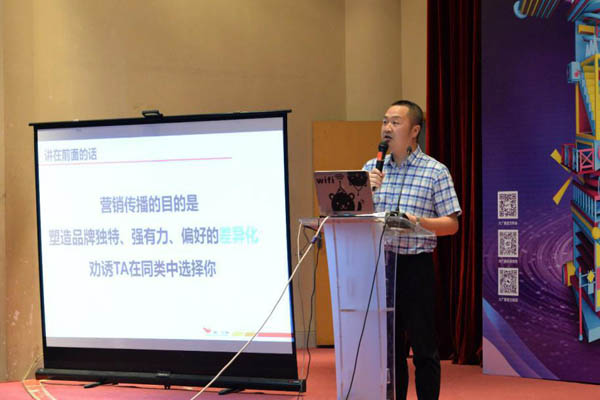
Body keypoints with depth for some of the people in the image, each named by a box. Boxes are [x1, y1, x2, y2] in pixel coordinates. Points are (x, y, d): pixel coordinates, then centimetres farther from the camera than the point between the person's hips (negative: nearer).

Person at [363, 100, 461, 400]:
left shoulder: (435, 171, -1)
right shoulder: (371, 168, 11)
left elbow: (452, 224, -3)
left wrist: (419, 222, -20)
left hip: (416, 266, -4)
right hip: (379, 263, 4)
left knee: (423, 347, 1)